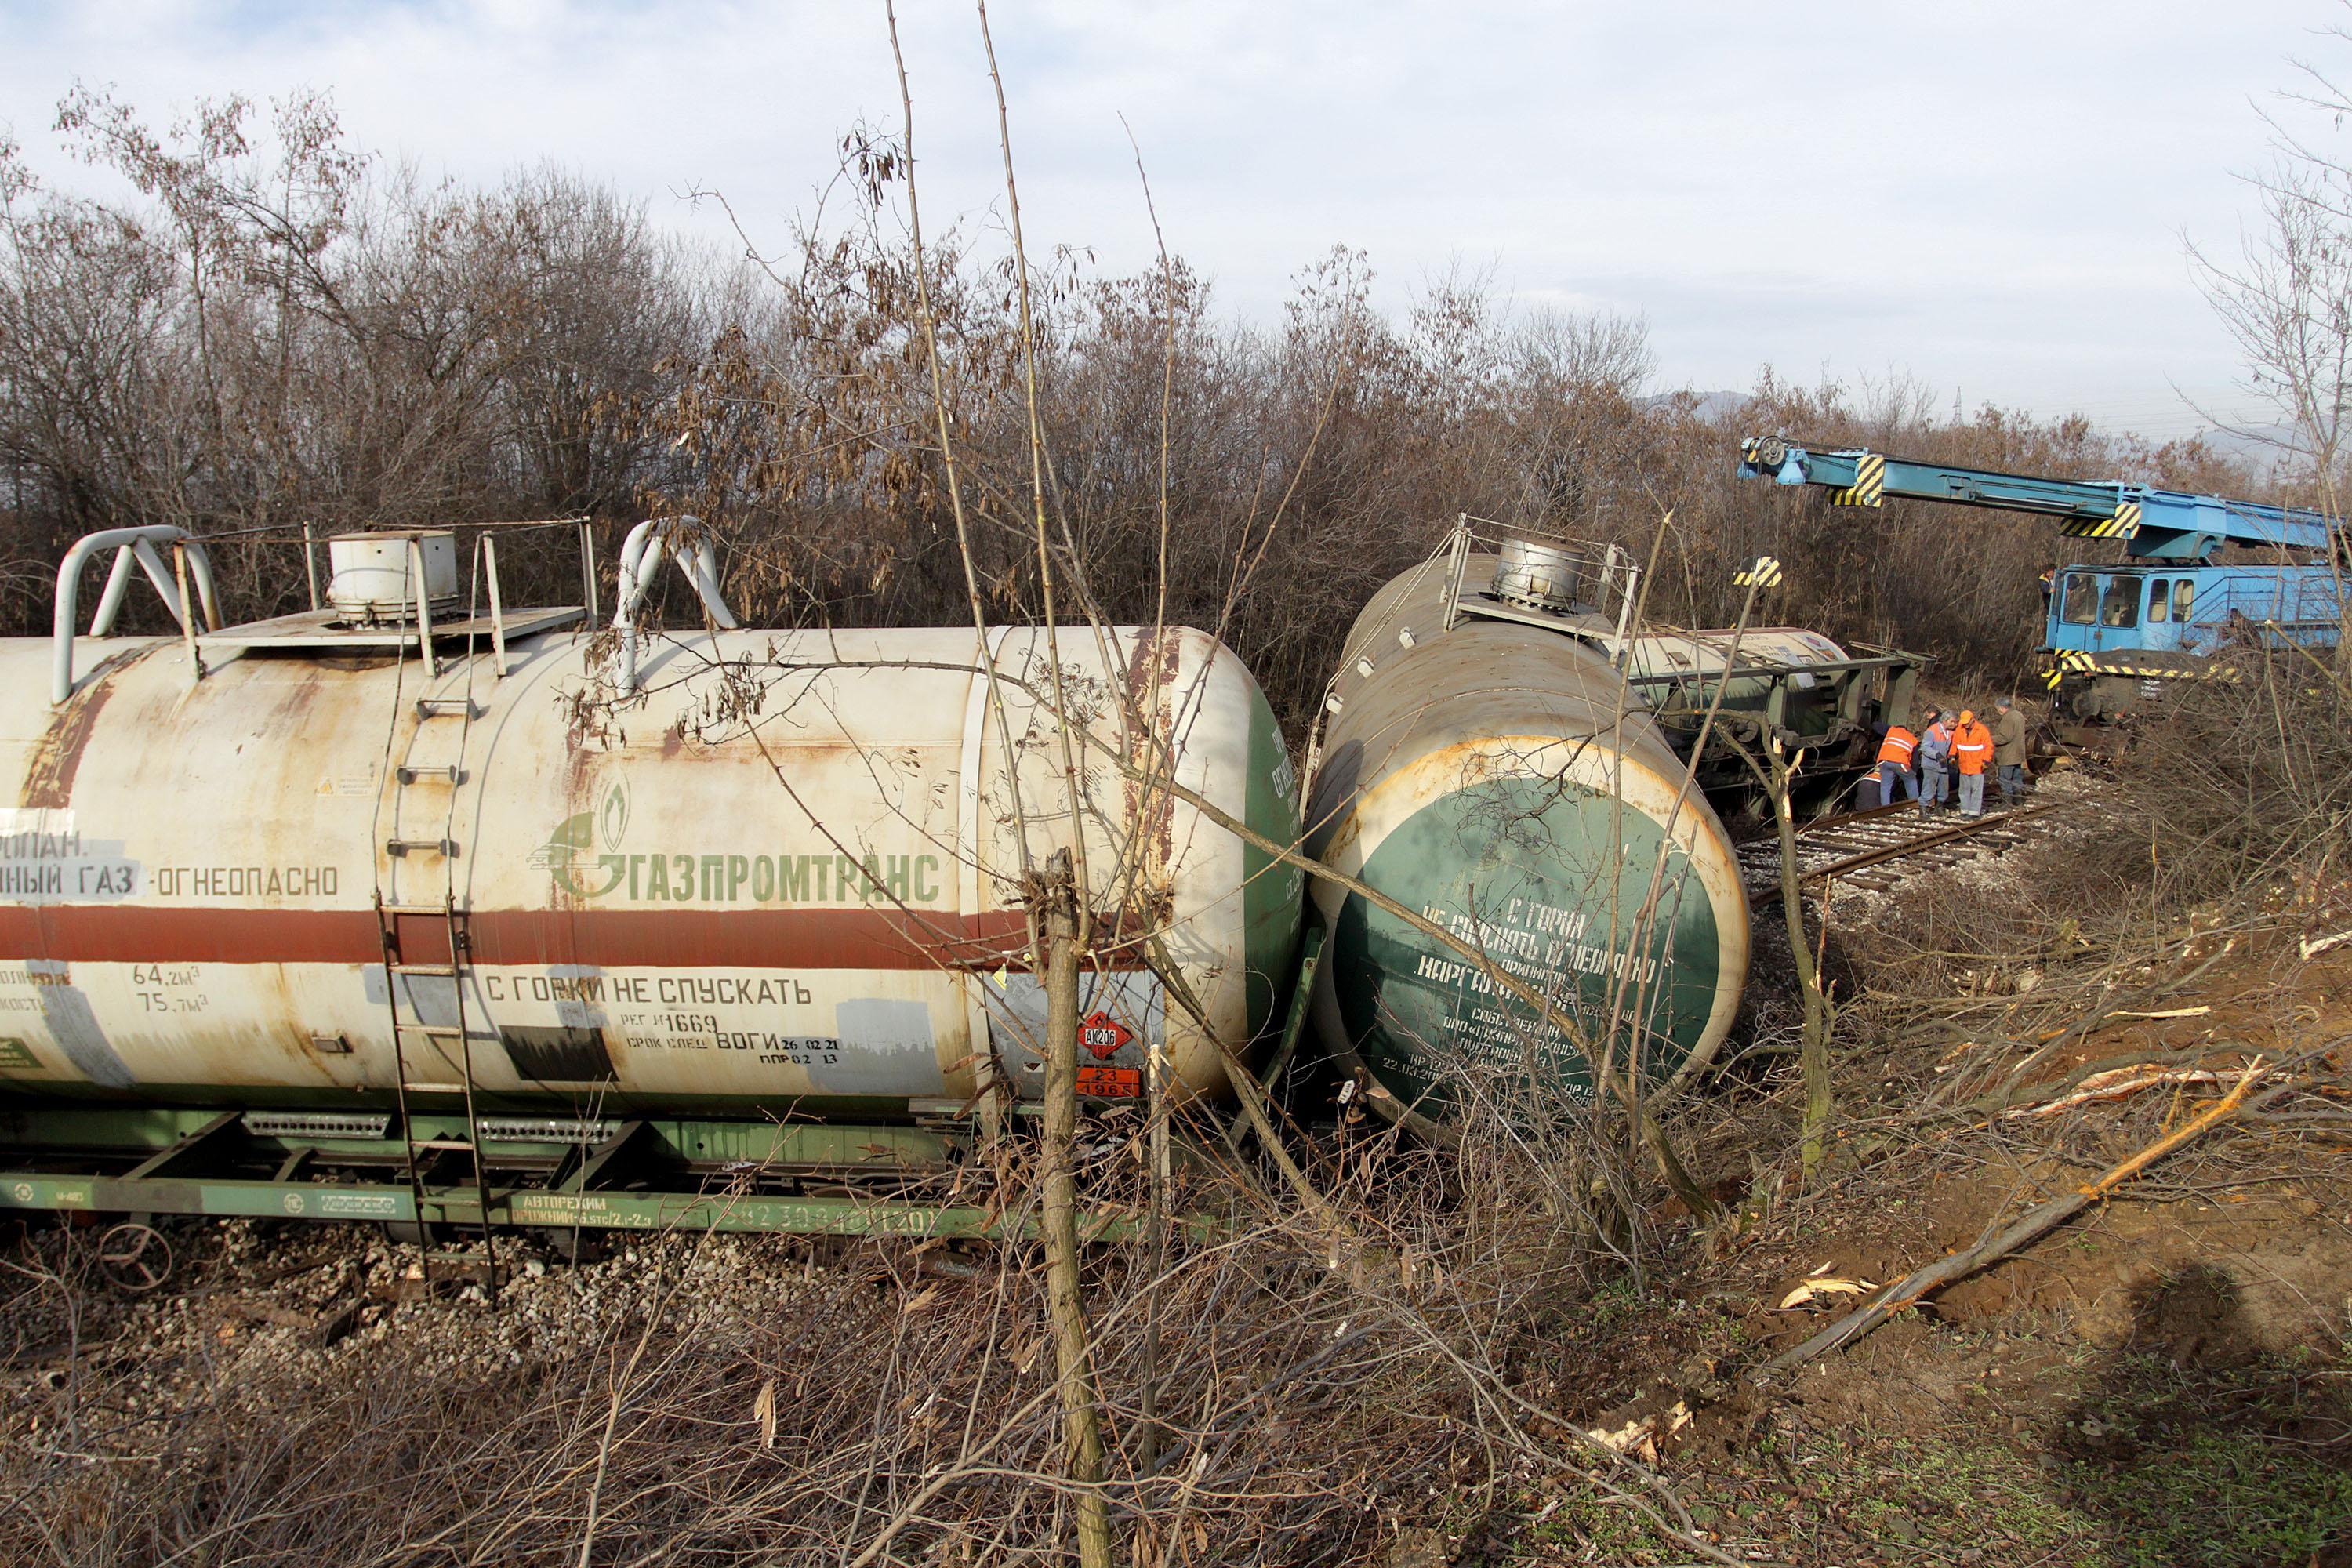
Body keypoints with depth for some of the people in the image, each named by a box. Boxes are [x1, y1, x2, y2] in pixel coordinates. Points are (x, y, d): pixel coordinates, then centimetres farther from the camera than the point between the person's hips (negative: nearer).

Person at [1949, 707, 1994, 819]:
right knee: (1964, 789, 10)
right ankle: (1965, 810, 17)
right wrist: (1952, 756, -2)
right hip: (1964, 766, 5)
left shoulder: (1982, 730, -8)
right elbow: (1954, 745, 12)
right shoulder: (1959, 730, 3)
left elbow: (1989, 747, -6)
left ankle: (1975, 811, -1)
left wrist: (1986, 761, -13)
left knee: (1976, 789, -3)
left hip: (1977, 766, -5)